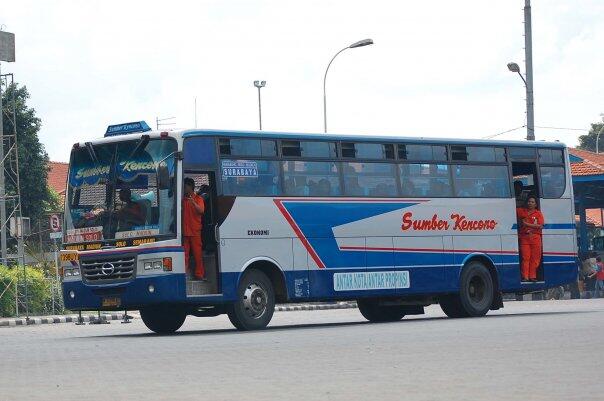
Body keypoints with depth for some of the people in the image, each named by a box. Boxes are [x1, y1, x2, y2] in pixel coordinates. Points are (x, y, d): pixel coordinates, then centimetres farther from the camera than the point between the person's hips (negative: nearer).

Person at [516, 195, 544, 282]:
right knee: (525, 258, -6)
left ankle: (532, 276, 3)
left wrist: (527, 224, -8)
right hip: (524, 237, 0)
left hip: (535, 238, 0)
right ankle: (525, 277, -6)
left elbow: (540, 226, -3)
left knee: (535, 258, -2)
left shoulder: (538, 213, 9)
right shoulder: (521, 211, 13)